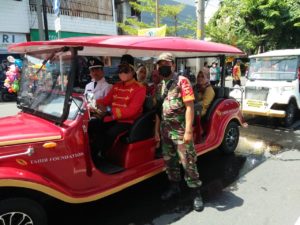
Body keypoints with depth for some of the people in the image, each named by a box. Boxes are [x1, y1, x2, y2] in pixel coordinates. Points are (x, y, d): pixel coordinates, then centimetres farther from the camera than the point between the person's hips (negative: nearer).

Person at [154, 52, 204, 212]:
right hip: (165, 130, 7)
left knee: (188, 162, 1)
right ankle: (175, 187, 35)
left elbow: (189, 106, -15)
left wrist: (188, 131, -20)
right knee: (169, 160, 16)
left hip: (180, 131, -7)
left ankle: (196, 193, 16)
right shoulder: (160, 86, 11)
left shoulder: (182, 81, -9)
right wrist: (157, 130, 14)